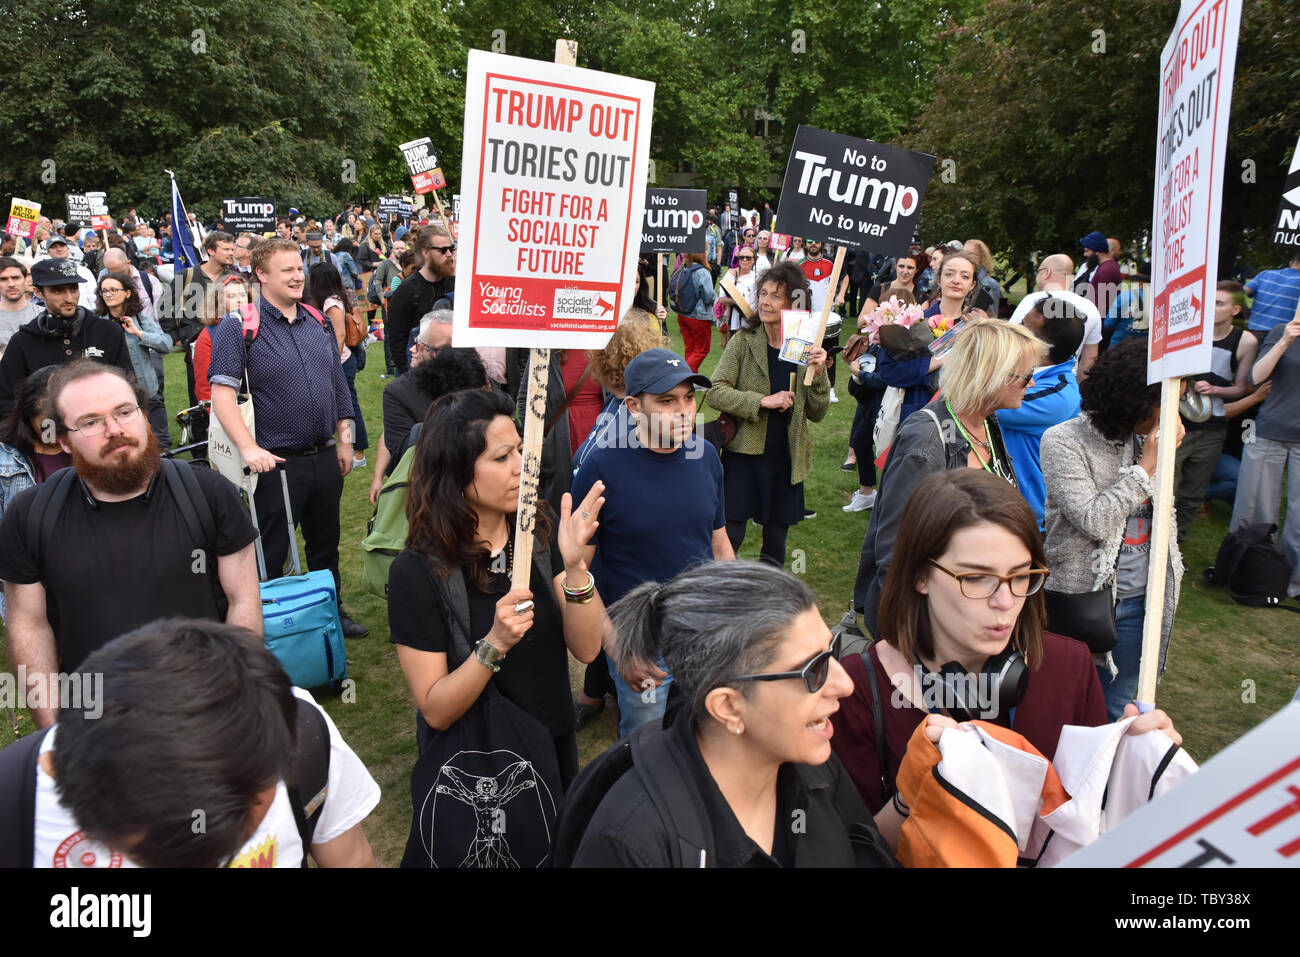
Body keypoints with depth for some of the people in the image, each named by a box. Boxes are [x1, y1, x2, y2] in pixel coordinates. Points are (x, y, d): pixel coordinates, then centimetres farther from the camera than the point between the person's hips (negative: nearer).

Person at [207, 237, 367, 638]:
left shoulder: (318, 322, 9)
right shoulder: (238, 325, -8)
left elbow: (338, 384, 16)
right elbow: (221, 393, -15)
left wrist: (344, 441, 12)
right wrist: (250, 448, -24)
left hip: (325, 458, 6)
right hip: (276, 462, -6)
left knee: (326, 544, 19)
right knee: (270, 554, 5)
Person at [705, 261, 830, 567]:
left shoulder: (807, 349, 1)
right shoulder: (744, 341, -4)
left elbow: (817, 413, 3)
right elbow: (715, 392, -12)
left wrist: (819, 374, -12)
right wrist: (763, 401, -20)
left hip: (786, 459, 2)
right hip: (744, 453, -2)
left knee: (776, 542, 14)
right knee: (729, 538, -1)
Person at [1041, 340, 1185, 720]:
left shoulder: (1143, 439, 3)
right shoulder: (1063, 441, -14)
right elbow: (1094, 521, -20)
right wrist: (1147, 467, -17)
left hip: (1139, 596, 6)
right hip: (1085, 593, -5)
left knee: (1117, 708, 19)